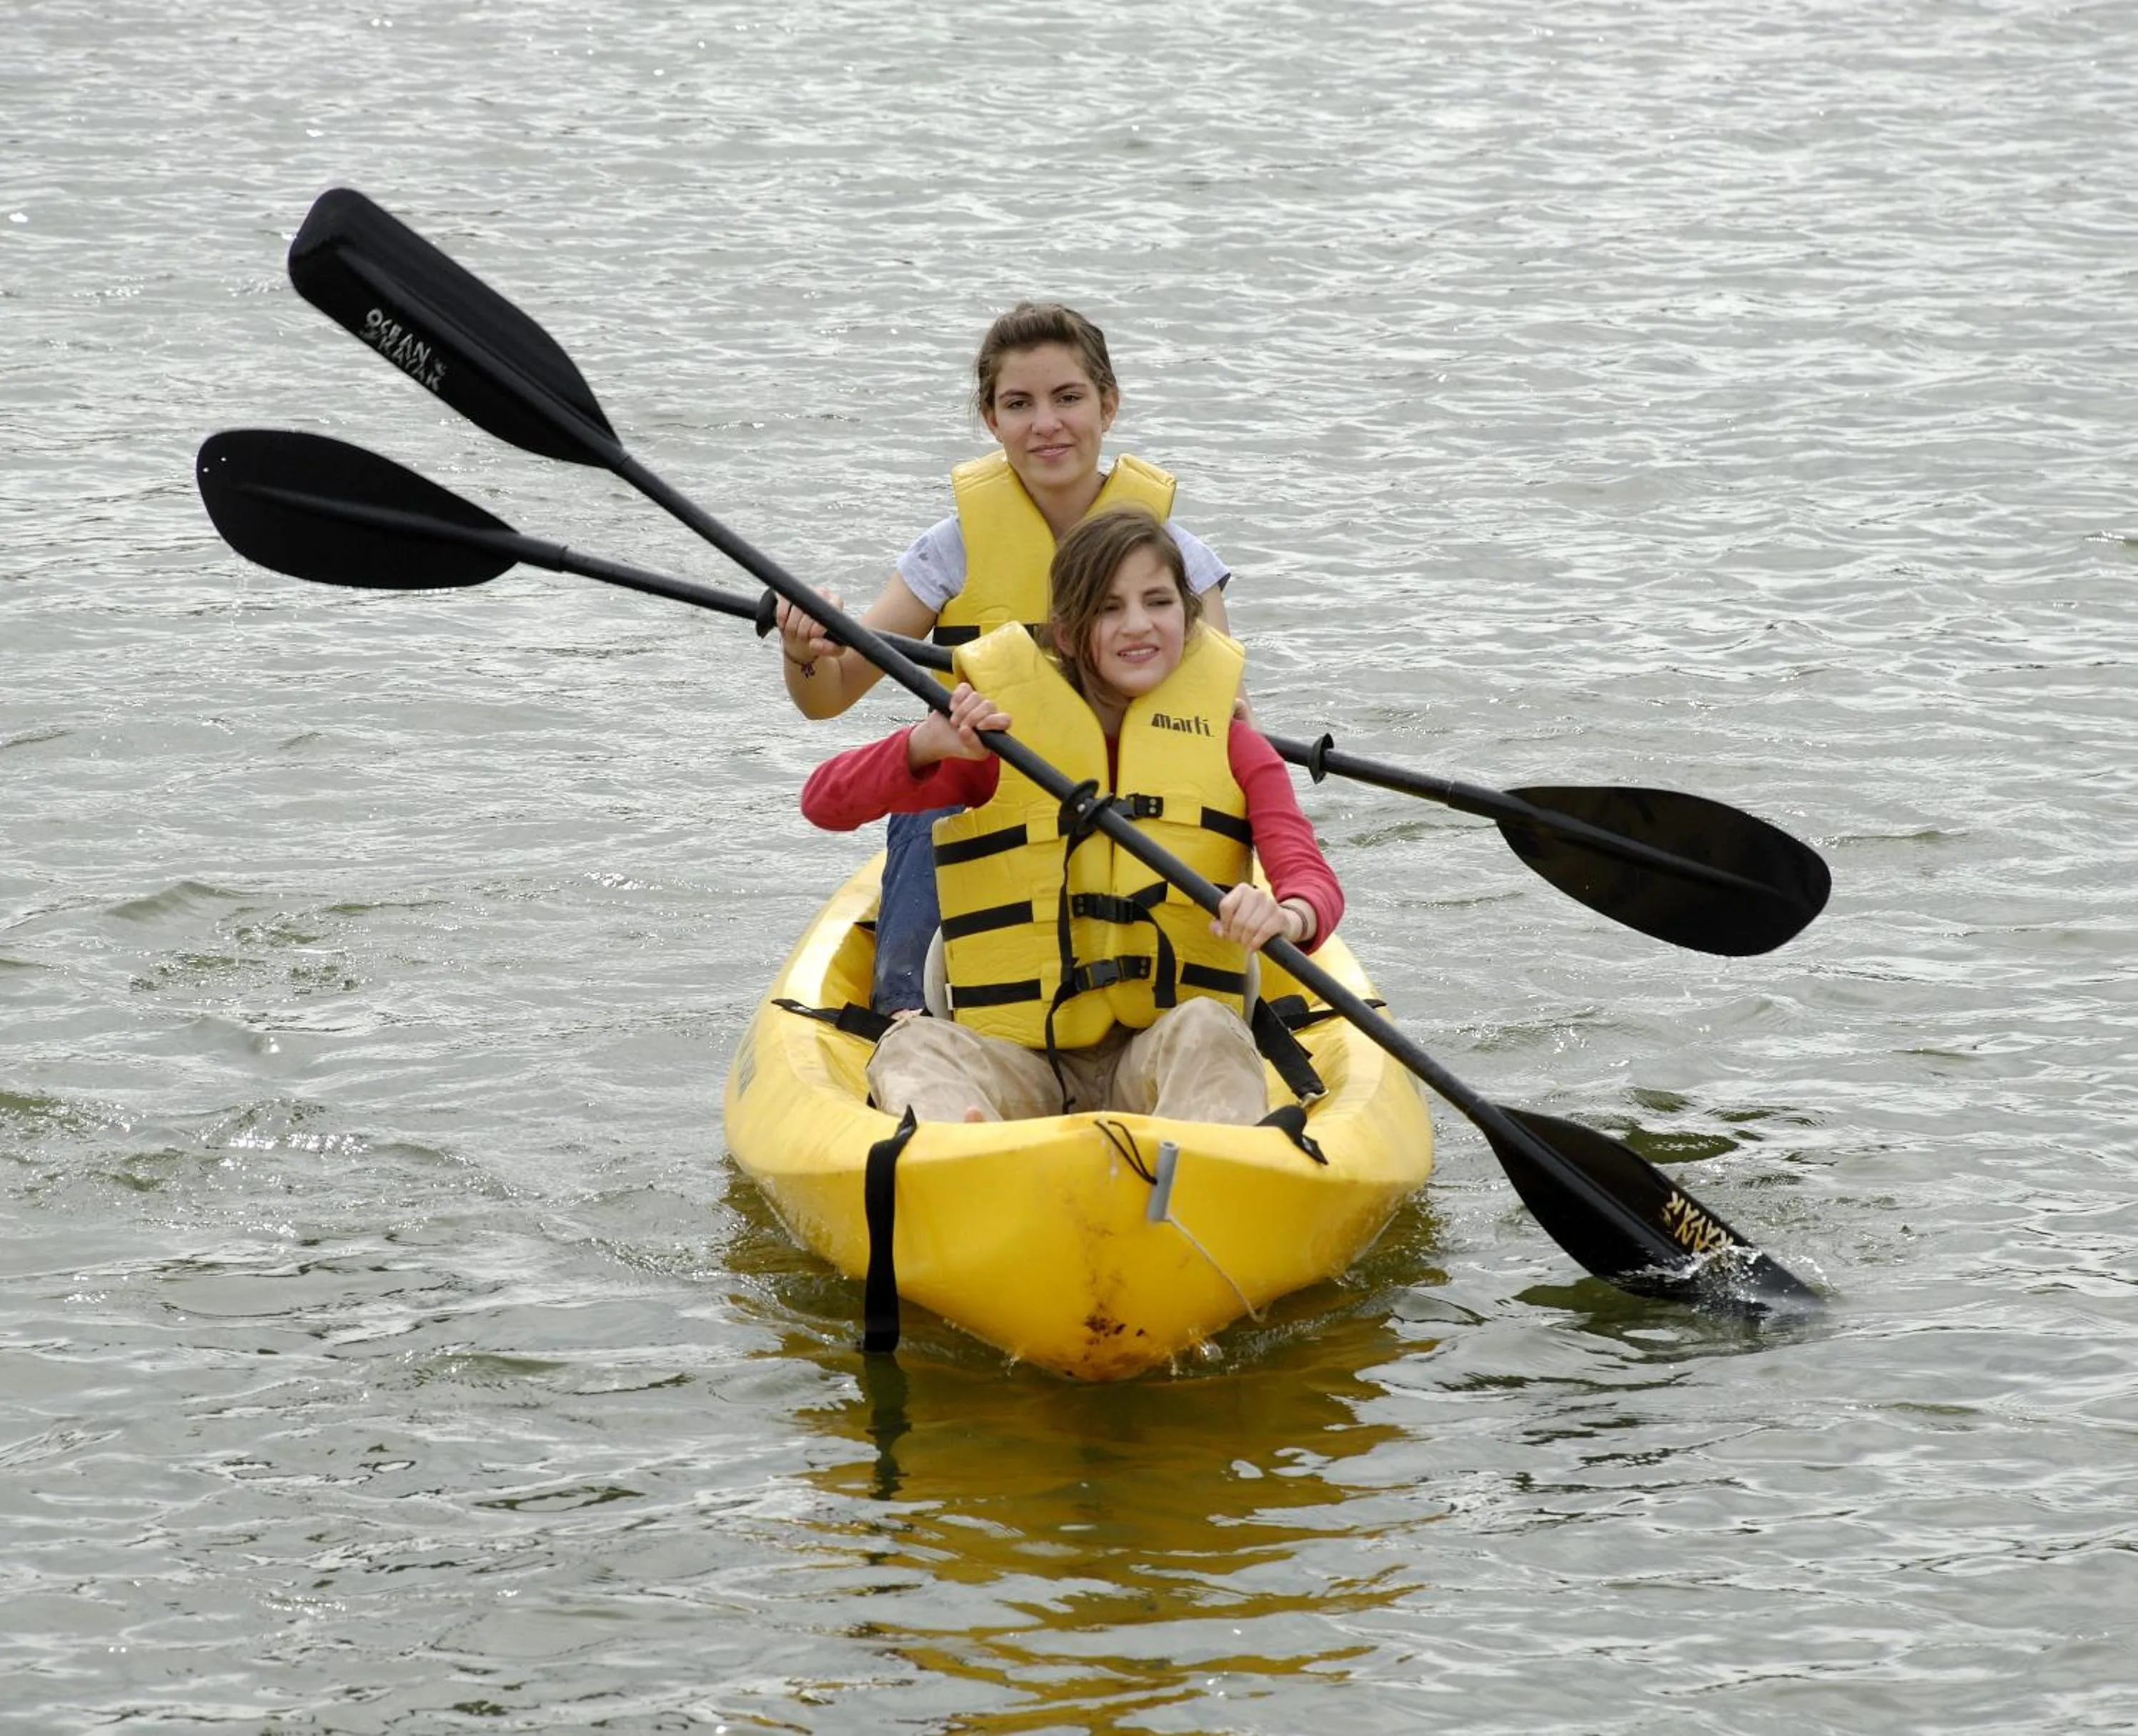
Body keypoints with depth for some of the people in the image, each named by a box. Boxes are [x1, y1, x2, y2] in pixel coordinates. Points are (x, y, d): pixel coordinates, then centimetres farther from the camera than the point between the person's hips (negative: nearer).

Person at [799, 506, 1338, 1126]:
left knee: (1206, 1030, -33)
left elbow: (1312, 876, -8)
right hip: (1016, 1055, 0)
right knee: (914, 1048, -30)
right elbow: (825, 805, -1)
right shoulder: (997, 732, 5)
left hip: (1162, 1054, 0)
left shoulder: (1233, 747, 8)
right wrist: (927, 745, -22)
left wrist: (1286, 918, -34)